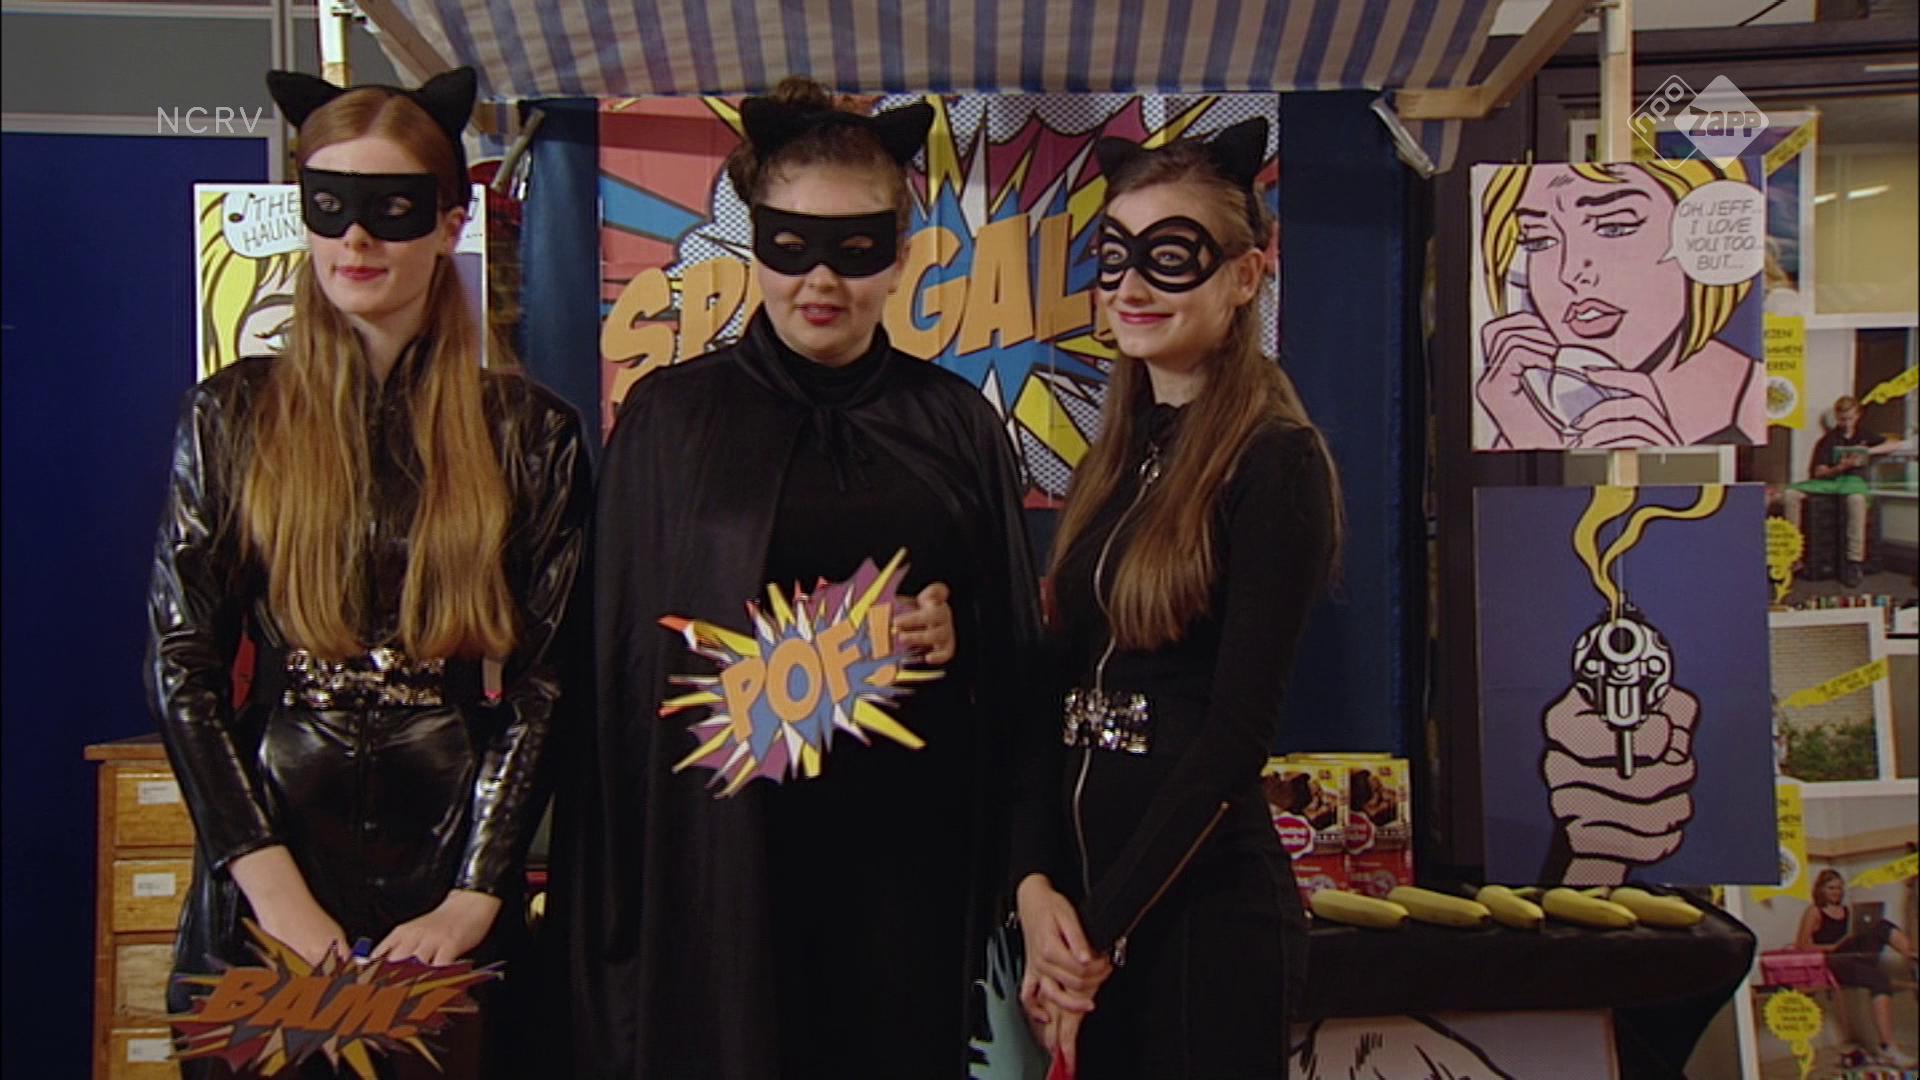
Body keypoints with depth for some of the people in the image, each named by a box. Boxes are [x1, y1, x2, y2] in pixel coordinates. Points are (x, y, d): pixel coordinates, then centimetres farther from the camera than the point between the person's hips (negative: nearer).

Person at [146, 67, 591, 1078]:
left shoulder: (530, 433, 0)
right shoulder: (232, 416, 2)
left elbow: (544, 683, -2)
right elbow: (180, 666, -1)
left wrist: (478, 893, -9)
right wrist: (270, 881, -9)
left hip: (450, 880, 0)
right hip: (267, 885, 1)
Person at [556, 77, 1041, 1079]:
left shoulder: (955, 422, 6)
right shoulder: (672, 415, 1)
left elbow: (1019, 647, 12)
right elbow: (615, 655, 2)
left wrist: (955, 635, -10)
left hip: (906, 857, 2)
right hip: (723, 856, -1)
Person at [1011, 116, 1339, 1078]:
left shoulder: (1276, 461, -12)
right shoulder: (1117, 458, 9)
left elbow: (1238, 728, -16)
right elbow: (1057, 685, 6)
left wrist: (1104, 929, -12)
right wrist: (1035, 883, -7)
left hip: (1204, 905, -6)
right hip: (1080, 900, 7)